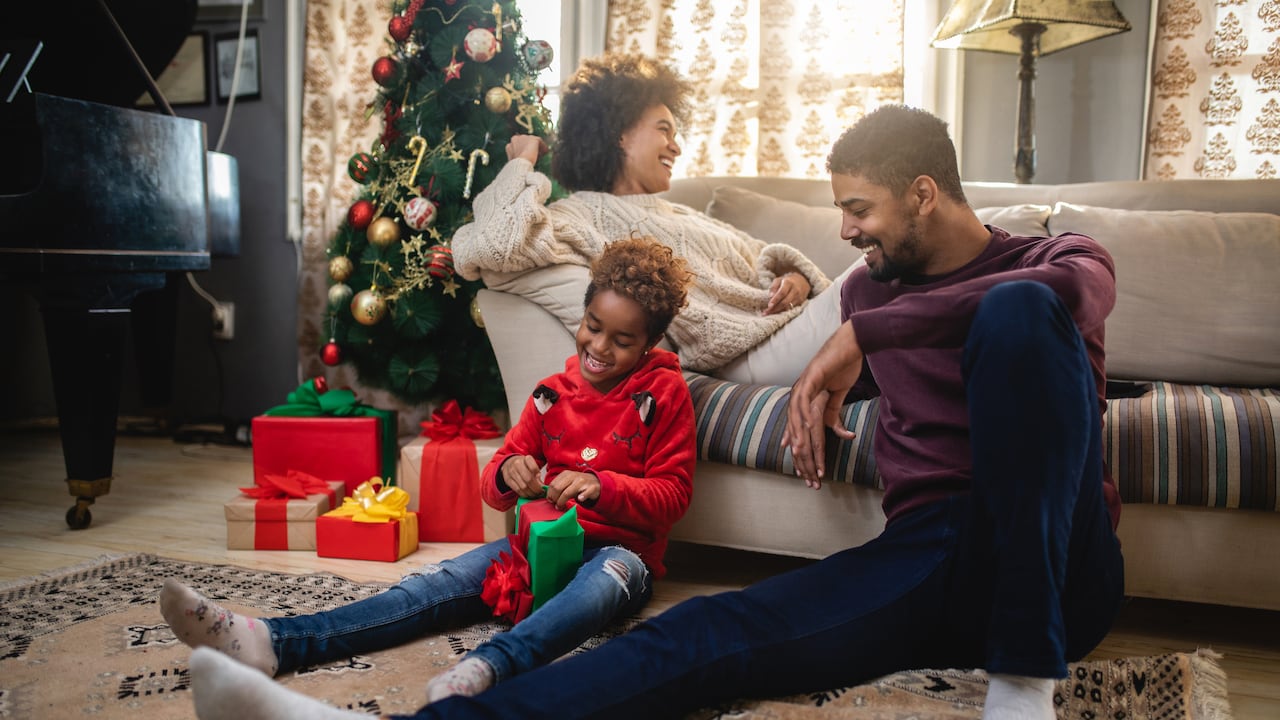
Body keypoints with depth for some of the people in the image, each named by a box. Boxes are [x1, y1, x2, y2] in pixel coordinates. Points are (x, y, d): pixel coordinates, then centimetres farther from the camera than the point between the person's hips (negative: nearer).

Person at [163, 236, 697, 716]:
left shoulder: (664, 394, -1)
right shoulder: (553, 393, 10)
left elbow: (673, 494, -6)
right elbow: (493, 488, 10)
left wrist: (602, 487, -23)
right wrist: (506, 474, -16)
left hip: (619, 549, -4)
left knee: (611, 576, -42)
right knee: (438, 584, -20)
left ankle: (488, 666, -66)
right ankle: (271, 642, -36)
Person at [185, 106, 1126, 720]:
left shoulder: (1060, 255, 3)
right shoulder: (868, 286, 19)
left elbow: (1066, 289, -24)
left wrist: (862, 332, -24)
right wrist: (819, 393, 13)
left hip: (1053, 568, -3)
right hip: (927, 558, 4)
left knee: (1018, 311, -31)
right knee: (702, 637, -26)